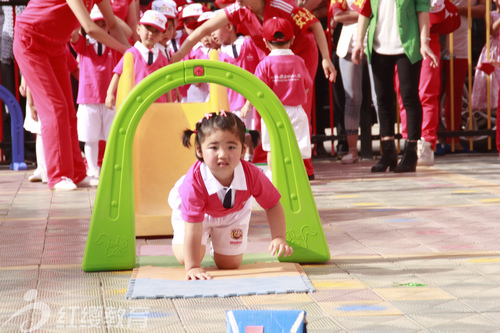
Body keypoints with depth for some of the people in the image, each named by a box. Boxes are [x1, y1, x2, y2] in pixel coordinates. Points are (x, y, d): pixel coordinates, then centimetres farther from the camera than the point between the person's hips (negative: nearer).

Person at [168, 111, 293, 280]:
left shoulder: (251, 175, -37)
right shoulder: (193, 183, -44)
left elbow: (273, 206, -20)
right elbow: (193, 231, -40)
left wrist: (278, 238, -32)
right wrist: (192, 267, -40)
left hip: (233, 213, 2)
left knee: (229, 264, 4)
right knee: (186, 258, -8)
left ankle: (217, 242, 38)